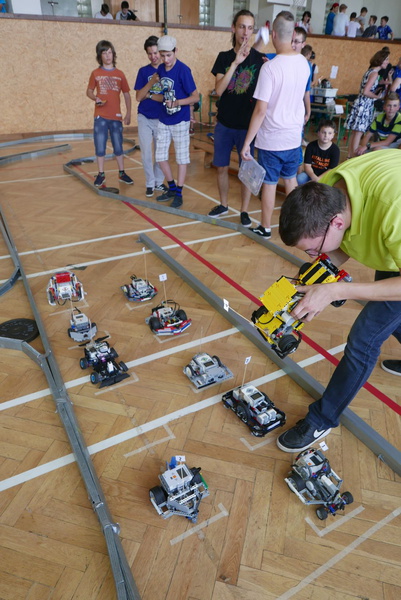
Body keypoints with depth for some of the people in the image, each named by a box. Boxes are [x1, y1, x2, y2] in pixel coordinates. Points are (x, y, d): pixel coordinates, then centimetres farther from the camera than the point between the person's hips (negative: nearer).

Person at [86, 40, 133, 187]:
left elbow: (126, 94, 8)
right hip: (100, 116, -1)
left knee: (118, 147, 8)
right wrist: (95, 98, -13)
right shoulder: (95, 73, 3)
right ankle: (101, 174, 12)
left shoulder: (119, 74, 5)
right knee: (100, 147, 2)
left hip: (116, 116, 1)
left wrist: (128, 113, 3)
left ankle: (122, 173, 20)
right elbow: (89, 91, 8)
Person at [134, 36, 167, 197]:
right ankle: (150, 183, 12)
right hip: (145, 118, 0)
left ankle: (158, 181, 22)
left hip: (162, 118, 0)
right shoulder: (144, 71, 2)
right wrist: (151, 82, -19)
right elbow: (139, 97, -6)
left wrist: (151, 95, -10)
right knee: (146, 153, -1)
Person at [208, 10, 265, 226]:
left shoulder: (259, 59, -2)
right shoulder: (224, 57, 3)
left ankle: (244, 211, 16)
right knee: (221, 167, 10)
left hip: (247, 125, -2)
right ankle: (223, 205, 29)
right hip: (224, 123, 2)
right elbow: (219, 89, -11)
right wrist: (235, 62, -19)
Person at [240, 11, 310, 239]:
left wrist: (247, 143, -16)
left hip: (272, 138, -6)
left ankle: (266, 228, 18)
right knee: (291, 179, 19)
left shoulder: (270, 67, -18)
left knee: (270, 183, 6)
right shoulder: (304, 63, 2)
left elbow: (261, 110, -20)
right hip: (294, 135, 6)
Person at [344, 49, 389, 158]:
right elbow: (365, 92, -19)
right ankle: (353, 158, -10)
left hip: (361, 103, 9)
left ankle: (350, 156, 11)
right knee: (359, 132, -10)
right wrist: (377, 96, -7)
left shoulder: (370, 71, 16)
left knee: (355, 132, 8)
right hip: (364, 105, -9)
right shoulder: (375, 73, -11)